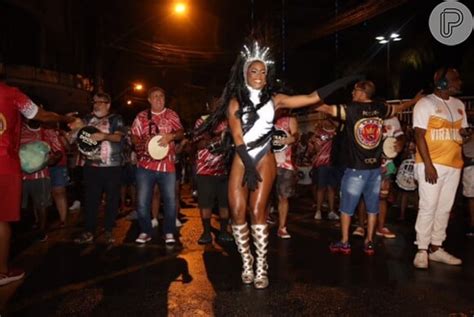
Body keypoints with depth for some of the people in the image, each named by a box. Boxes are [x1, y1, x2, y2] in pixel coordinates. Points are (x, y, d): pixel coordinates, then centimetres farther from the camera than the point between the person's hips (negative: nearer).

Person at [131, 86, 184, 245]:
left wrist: (171, 136, -20)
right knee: (142, 201, 3)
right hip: (145, 165, 1)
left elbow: (181, 133, 1)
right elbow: (134, 136, 7)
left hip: (167, 165, 0)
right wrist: (143, 145, -13)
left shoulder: (172, 115, 8)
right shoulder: (141, 116, 7)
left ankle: (169, 232, 16)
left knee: (170, 200, 2)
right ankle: (145, 231, 19)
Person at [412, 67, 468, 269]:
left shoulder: (459, 105, 15)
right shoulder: (425, 104, -4)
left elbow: (462, 132, 20)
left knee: (444, 209, 9)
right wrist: (428, 165, -18)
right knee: (428, 208, -5)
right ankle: (422, 251, 3)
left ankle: (436, 248, 18)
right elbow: (419, 136, -10)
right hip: (432, 165, -6)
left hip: (453, 165, 6)